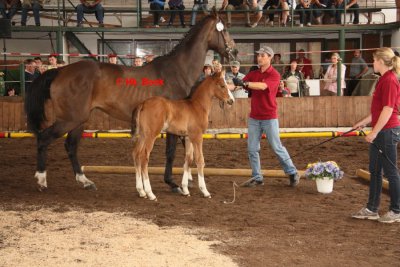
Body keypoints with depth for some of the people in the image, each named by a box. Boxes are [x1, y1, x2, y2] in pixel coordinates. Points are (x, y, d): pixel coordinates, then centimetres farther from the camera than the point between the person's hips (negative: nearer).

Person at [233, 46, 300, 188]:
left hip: (269, 117, -5)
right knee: (252, 149, 4)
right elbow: (240, 84, -3)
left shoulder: (274, 75, -10)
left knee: (277, 147, 0)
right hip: (254, 117, 5)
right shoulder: (253, 74, 9)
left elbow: (263, 86, -28)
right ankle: (257, 177, 12)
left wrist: (244, 83, -40)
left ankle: (292, 173, 14)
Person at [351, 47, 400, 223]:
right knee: (375, 171, 14)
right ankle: (372, 209, 21)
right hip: (379, 132, 10)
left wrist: (374, 132, -20)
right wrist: (364, 122, 24)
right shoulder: (384, 80, 13)